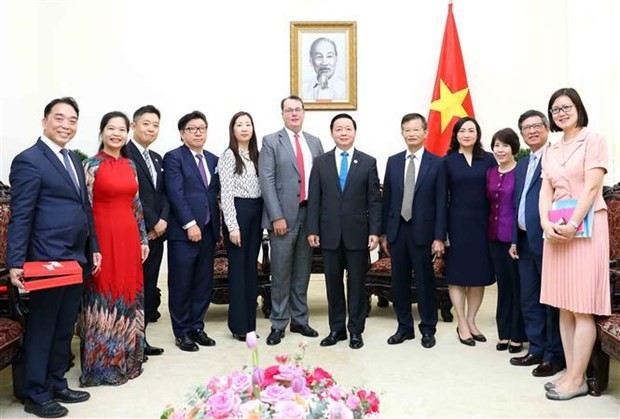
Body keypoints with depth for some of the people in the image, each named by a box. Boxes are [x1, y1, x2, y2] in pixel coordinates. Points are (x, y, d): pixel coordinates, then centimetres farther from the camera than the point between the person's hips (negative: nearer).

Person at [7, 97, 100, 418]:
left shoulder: (74, 160, 15)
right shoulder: (29, 160, -10)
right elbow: (20, 217, -14)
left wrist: (93, 247, 14)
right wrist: (15, 263, -17)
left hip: (76, 259, 8)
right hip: (48, 260, -8)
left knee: (64, 328, 17)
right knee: (42, 328, 6)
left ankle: (57, 384, 31)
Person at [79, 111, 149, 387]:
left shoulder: (130, 165, 12)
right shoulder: (91, 165, -5)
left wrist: (143, 239, 12)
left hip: (129, 238, 6)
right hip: (103, 237, -5)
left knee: (128, 296, 12)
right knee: (104, 297, 2)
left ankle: (126, 358, 27)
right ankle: (102, 363, 15)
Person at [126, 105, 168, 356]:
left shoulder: (157, 159, 17)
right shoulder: (125, 155, -9)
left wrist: (163, 220, -2)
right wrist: (152, 223, -12)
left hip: (156, 232, 8)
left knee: (149, 287, 12)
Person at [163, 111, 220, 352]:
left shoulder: (213, 160, 15)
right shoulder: (173, 158, -3)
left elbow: (215, 194, 13)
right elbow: (176, 194, -12)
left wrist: (216, 225, 3)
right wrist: (190, 224, -17)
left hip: (208, 231, 6)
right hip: (183, 231, -5)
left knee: (204, 284, 10)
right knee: (181, 285, 3)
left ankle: (197, 327, 23)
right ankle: (182, 332, 16)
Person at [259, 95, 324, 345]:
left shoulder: (314, 143, 14)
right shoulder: (271, 142, 1)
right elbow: (267, 181, -7)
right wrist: (277, 216, -14)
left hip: (310, 213, 4)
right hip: (284, 215, -4)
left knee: (302, 271, 12)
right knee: (281, 272, 2)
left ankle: (299, 320, 24)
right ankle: (278, 324, 14)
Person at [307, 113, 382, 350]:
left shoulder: (368, 162, 3)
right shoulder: (320, 162, 6)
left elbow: (374, 200, 0)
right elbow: (314, 199, 3)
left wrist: (375, 231, -7)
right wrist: (312, 229, -3)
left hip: (357, 233, -1)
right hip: (329, 233, 1)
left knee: (357, 283, 6)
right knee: (333, 283, 9)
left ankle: (356, 330, 19)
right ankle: (336, 328, 22)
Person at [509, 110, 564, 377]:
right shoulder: (522, 165, 18)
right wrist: (514, 239, 14)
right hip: (525, 242, 8)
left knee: (551, 300, 2)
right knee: (529, 300, 13)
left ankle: (555, 356, 14)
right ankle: (536, 350, 25)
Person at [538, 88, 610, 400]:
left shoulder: (593, 140, -1)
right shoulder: (551, 151, 16)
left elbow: (592, 187, -11)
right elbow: (546, 191, 8)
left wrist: (573, 224, -19)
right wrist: (547, 224, -9)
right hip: (556, 229, 6)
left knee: (582, 308, -4)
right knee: (564, 307, 7)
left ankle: (577, 379, 2)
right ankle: (570, 373, 15)